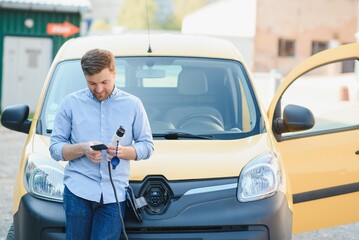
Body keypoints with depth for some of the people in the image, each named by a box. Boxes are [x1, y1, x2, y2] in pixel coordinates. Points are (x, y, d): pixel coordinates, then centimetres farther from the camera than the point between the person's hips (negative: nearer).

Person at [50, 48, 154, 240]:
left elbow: (147, 146, 10)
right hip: (78, 190, 0)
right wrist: (83, 149, -13)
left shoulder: (133, 104, 10)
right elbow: (55, 149, 6)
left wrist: (123, 151, -11)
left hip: (114, 193, 0)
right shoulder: (71, 103, 8)